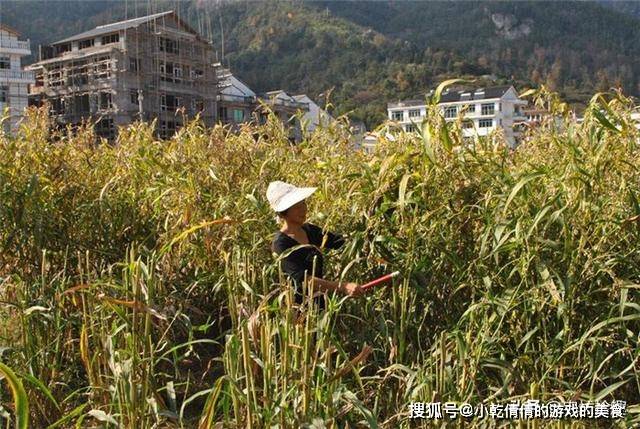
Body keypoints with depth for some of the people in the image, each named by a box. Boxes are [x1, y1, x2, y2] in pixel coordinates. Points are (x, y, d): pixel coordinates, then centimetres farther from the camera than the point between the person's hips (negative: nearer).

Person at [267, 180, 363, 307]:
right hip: (298, 305, -6)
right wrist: (343, 287, -35)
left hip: (320, 302, 6)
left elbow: (340, 241, 1)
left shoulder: (309, 230, 4)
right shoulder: (281, 243, -18)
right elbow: (302, 279, -27)